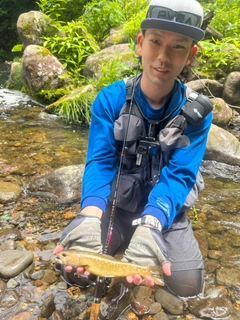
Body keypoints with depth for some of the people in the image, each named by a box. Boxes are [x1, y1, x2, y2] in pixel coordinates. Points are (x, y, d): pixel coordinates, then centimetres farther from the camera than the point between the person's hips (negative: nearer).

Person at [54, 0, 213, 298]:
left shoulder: (197, 113, -14)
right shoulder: (110, 99, -14)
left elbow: (178, 175, -23)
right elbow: (100, 161, -21)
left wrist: (149, 226, -43)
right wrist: (90, 215, -42)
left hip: (165, 211, 1)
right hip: (115, 205, 0)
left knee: (187, 285, -14)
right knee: (74, 272, -13)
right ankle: (120, 241, 19)